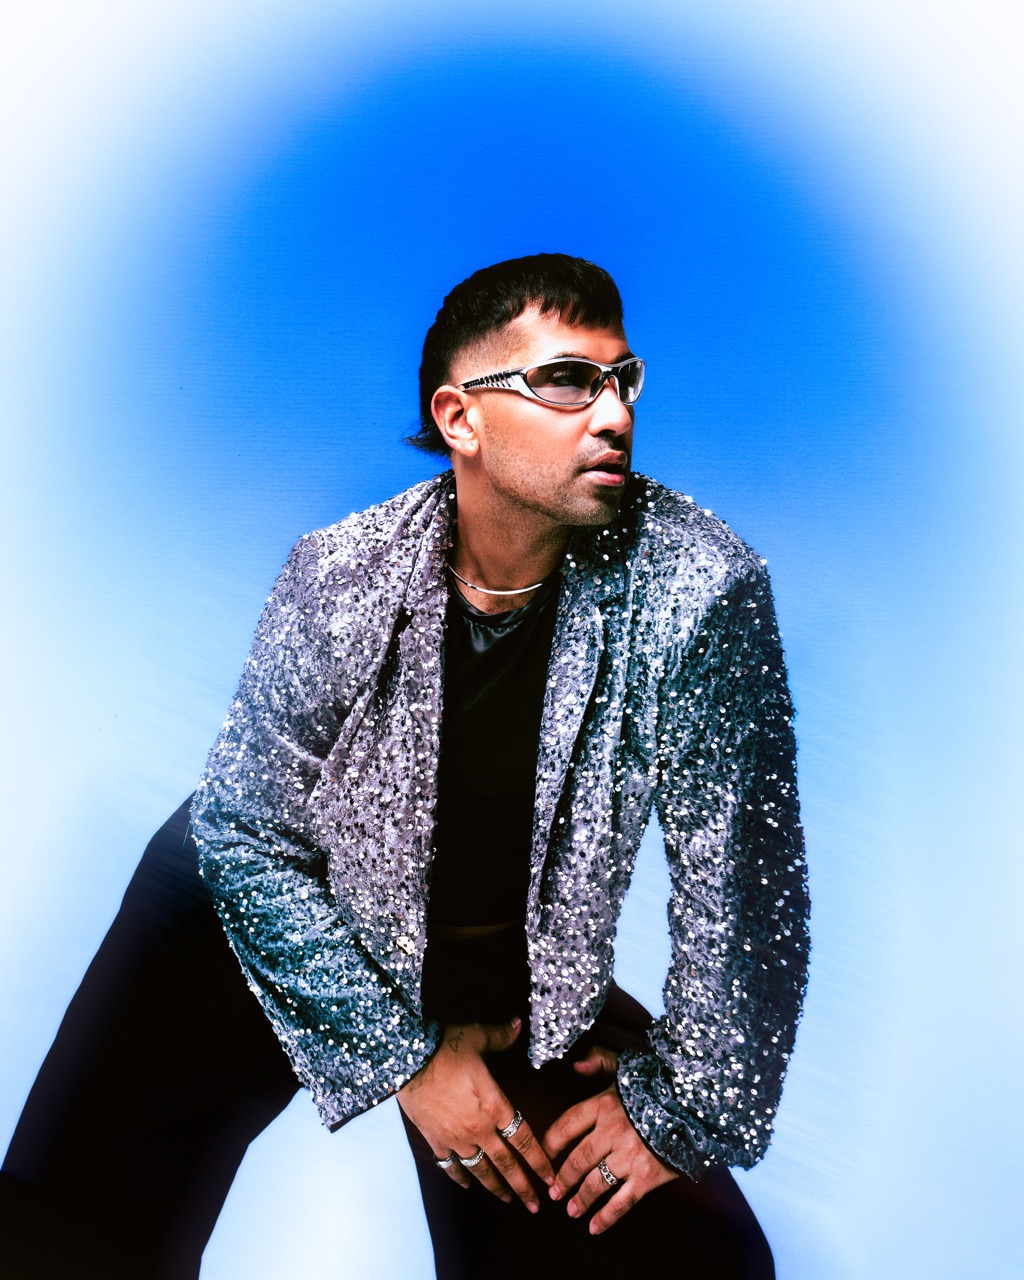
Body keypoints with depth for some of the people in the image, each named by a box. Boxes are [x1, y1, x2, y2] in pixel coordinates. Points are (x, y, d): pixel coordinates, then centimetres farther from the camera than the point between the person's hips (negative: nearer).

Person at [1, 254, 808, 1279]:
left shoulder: (697, 583, -22)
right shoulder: (339, 576, -20)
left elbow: (744, 870, -15)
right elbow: (248, 837, -12)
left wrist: (676, 1103, -10)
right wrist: (405, 1055, -12)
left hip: (524, 984, 1)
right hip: (268, 913, 0)